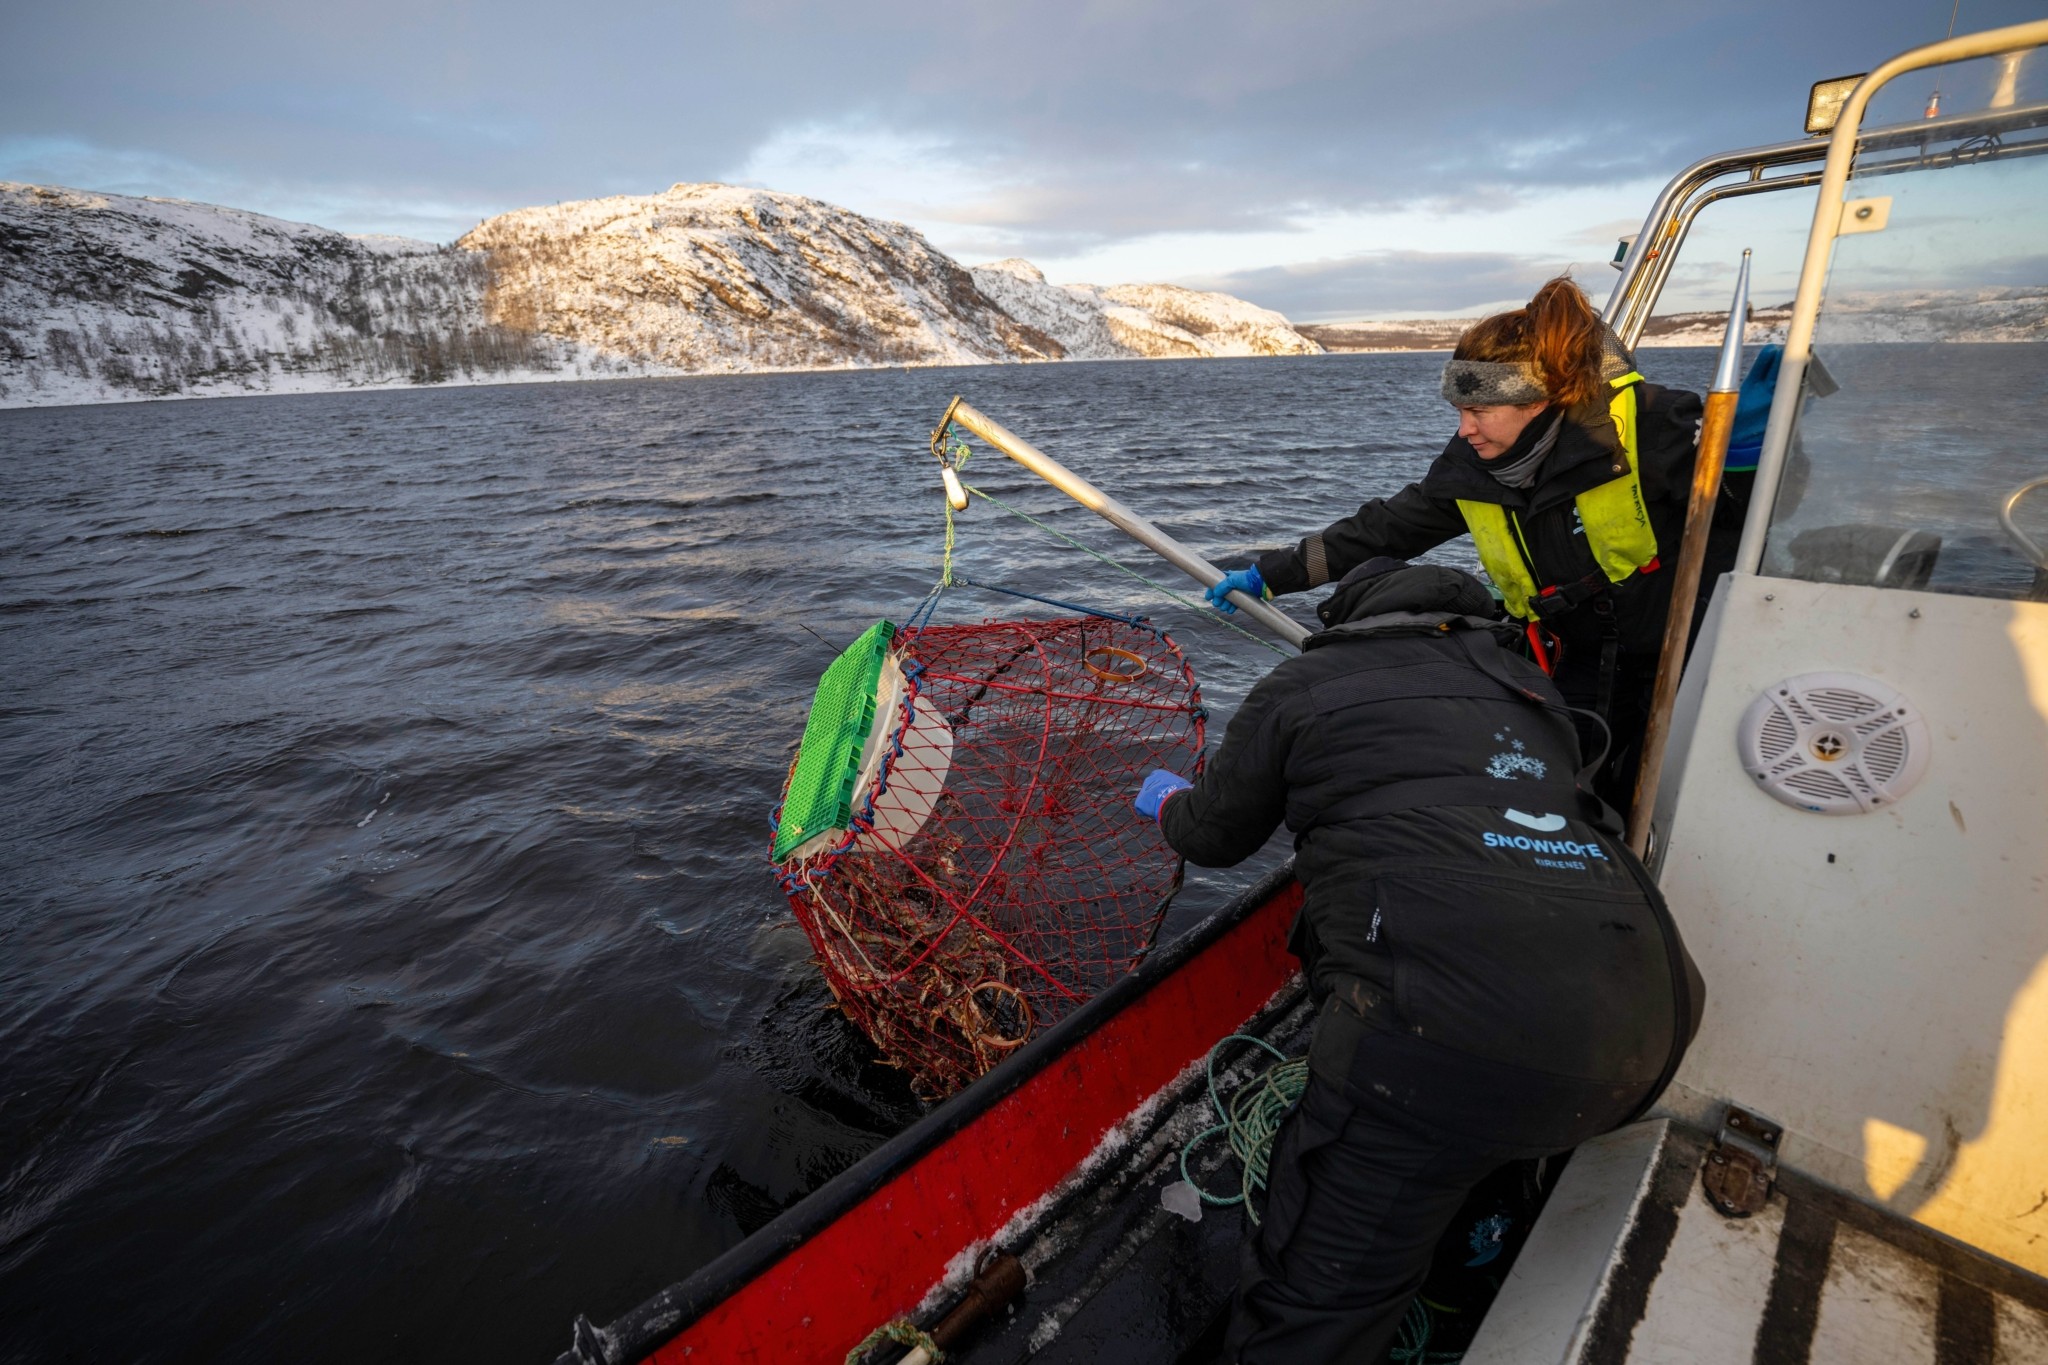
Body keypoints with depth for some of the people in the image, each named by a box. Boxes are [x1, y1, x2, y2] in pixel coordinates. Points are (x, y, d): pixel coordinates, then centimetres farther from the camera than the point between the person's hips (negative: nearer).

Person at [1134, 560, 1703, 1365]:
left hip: (1449, 1031, -6)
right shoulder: (1530, 693, 25)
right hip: (1634, 1034, 7)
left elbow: (1216, 838, 22)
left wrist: (1171, 801, 45)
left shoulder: (1304, 686, 11)